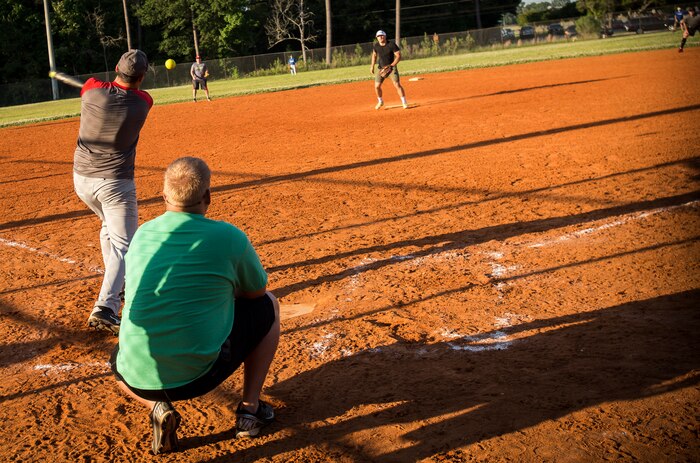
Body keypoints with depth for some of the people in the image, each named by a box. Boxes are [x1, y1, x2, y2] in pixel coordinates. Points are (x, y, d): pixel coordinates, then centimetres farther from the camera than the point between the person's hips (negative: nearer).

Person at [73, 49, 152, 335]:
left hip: (81, 179, 5)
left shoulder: (92, 89, -8)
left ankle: (116, 283, 38)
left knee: (109, 226, 29)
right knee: (124, 244, -2)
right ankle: (105, 308, -19)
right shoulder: (143, 102, -9)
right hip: (115, 183, -4)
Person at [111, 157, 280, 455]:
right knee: (268, 305, 19)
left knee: (119, 359, 41)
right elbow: (256, 291, 9)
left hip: (140, 380, 3)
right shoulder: (229, 237, -9)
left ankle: (157, 407, 10)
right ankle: (249, 408, 20)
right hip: (199, 375, -3)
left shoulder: (141, 234, 4)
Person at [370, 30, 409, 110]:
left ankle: (404, 102, -6)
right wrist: (372, 66, 10)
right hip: (381, 68, 4)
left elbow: (399, 56, -16)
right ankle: (380, 101, 26)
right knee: (377, 86, 0)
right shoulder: (375, 45, -3)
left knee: (397, 84, -16)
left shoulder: (391, 45, -16)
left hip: (392, 67, -4)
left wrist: (391, 65, -25)